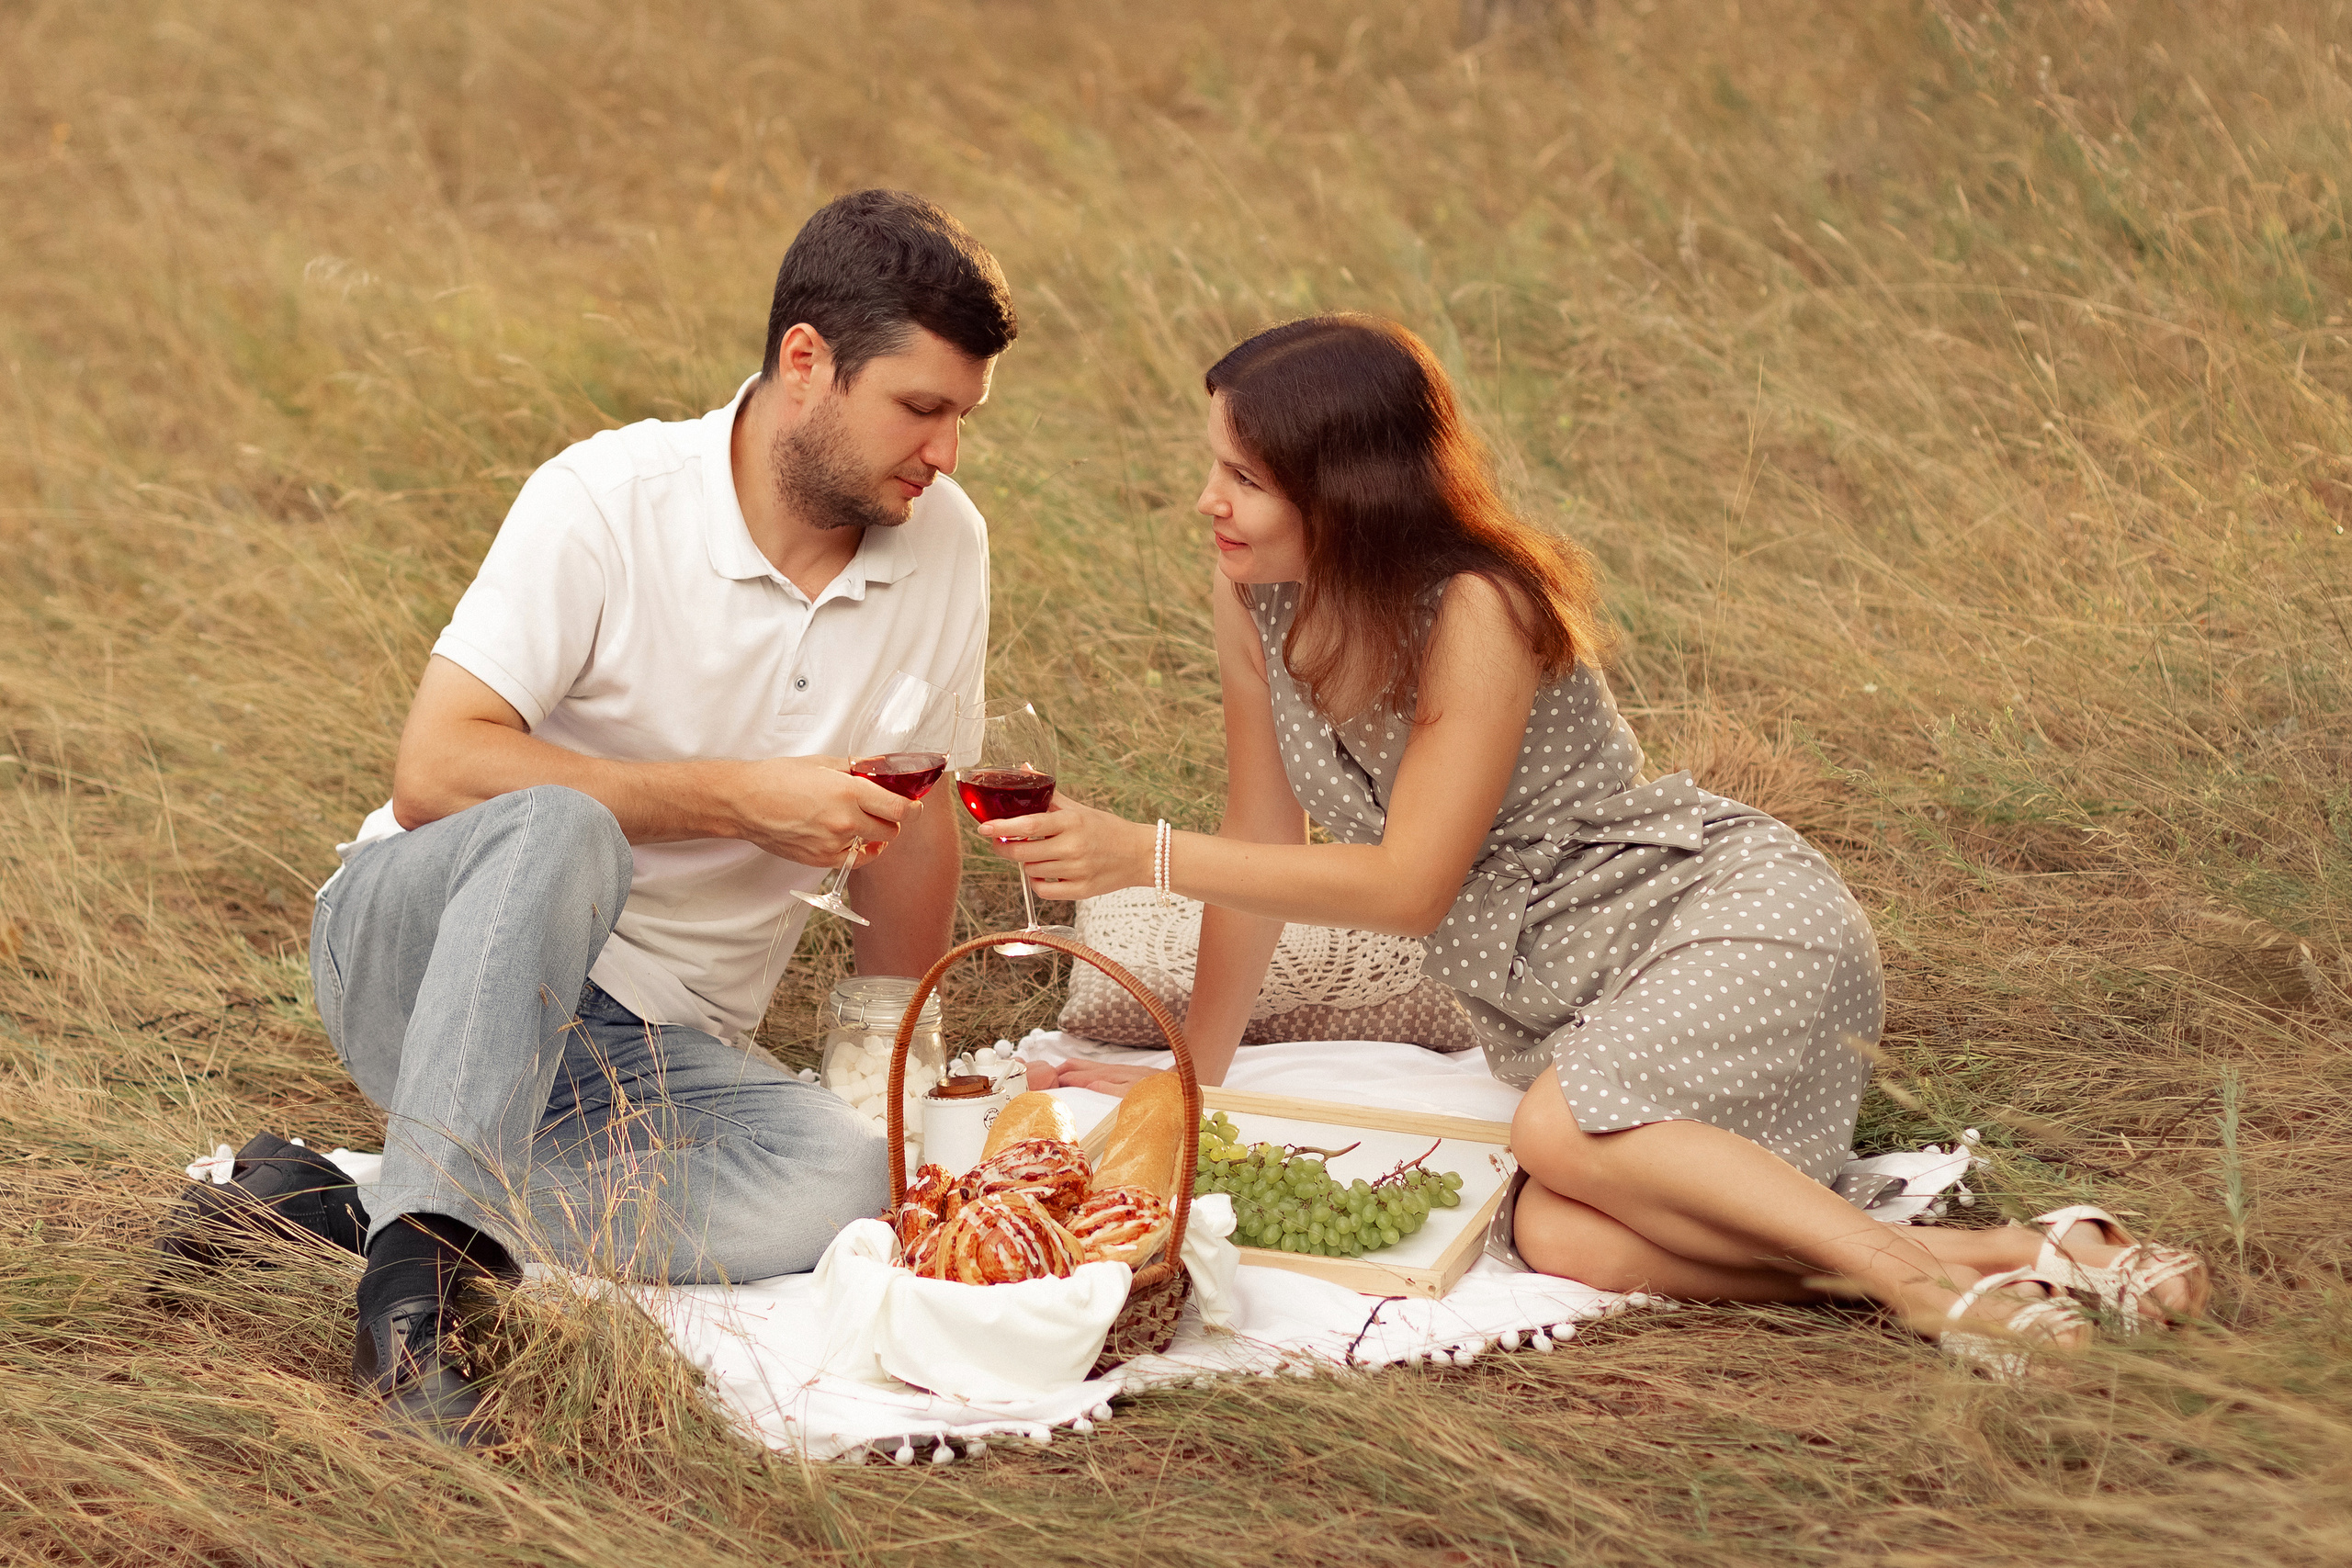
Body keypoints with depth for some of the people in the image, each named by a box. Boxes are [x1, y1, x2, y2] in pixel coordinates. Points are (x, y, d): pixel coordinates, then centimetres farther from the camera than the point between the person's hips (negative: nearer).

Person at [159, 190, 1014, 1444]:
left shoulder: (943, 543, 0)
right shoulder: (608, 500, -15)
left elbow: (910, 820, 12)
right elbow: (433, 772, -22)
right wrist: (735, 798, -22)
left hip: (660, 1052, 5)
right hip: (427, 952, -4)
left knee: (845, 1186, -29)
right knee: (559, 828, -39)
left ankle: (329, 1202, -22)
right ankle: (419, 1270, -39)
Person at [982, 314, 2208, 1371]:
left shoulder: (1476, 613, -21)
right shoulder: (1253, 600, -2)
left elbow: (1408, 886, -21)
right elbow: (1266, 843, 9)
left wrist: (1140, 857, -24)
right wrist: (1193, 1072, 12)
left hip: (1724, 914, -6)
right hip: (1555, 1005, 6)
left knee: (1563, 1137, -36)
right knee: (1557, 1240, -26)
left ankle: (1923, 1276, -26)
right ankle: (1995, 1262, -23)